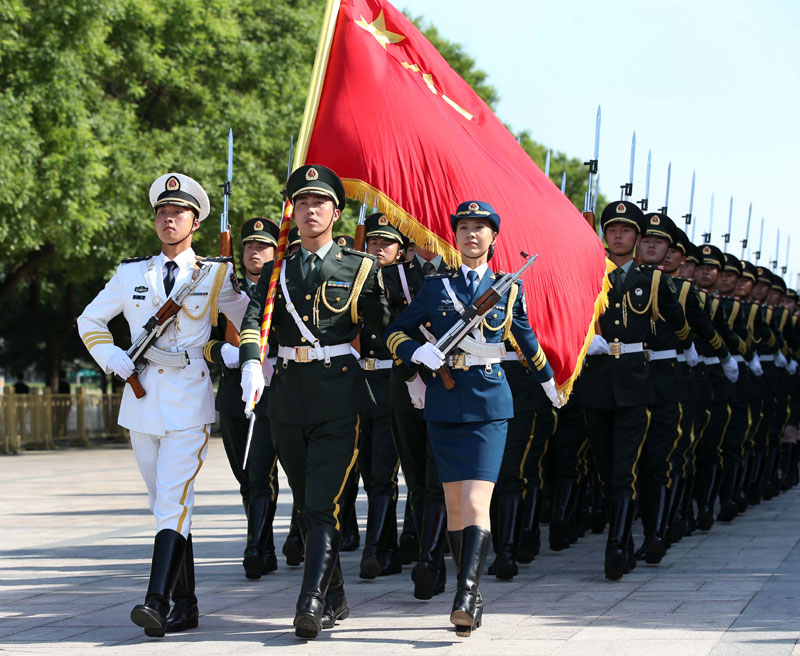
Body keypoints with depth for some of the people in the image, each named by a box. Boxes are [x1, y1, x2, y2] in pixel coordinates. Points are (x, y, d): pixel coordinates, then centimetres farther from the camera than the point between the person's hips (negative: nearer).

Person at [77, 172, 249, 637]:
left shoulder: (216, 276, 3)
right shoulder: (132, 274, 10)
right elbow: (91, 321, 19)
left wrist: (192, 354, 0)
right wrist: (114, 359, 1)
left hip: (190, 404, -4)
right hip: (142, 400, 4)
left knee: (174, 502, -16)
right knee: (164, 504, 9)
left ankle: (157, 603, -24)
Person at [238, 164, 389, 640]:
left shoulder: (360, 268, 3)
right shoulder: (278, 270, 10)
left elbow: (387, 325, 8)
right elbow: (255, 319, -4)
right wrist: (251, 365, -21)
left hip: (339, 396, -4)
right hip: (289, 395, 4)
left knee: (325, 503, -13)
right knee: (307, 505, 11)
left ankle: (312, 602, -18)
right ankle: (335, 600, 22)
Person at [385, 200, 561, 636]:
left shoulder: (508, 288, 7)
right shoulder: (436, 286, 9)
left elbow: (527, 339, 21)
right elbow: (395, 332, 12)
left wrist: (549, 383, 32)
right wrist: (417, 351, -9)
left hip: (489, 402, -2)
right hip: (444, 400, 2)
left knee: (477, 501, -16)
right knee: (454, 503, 4)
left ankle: (466, 596, -26)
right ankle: (471, 594, 12)